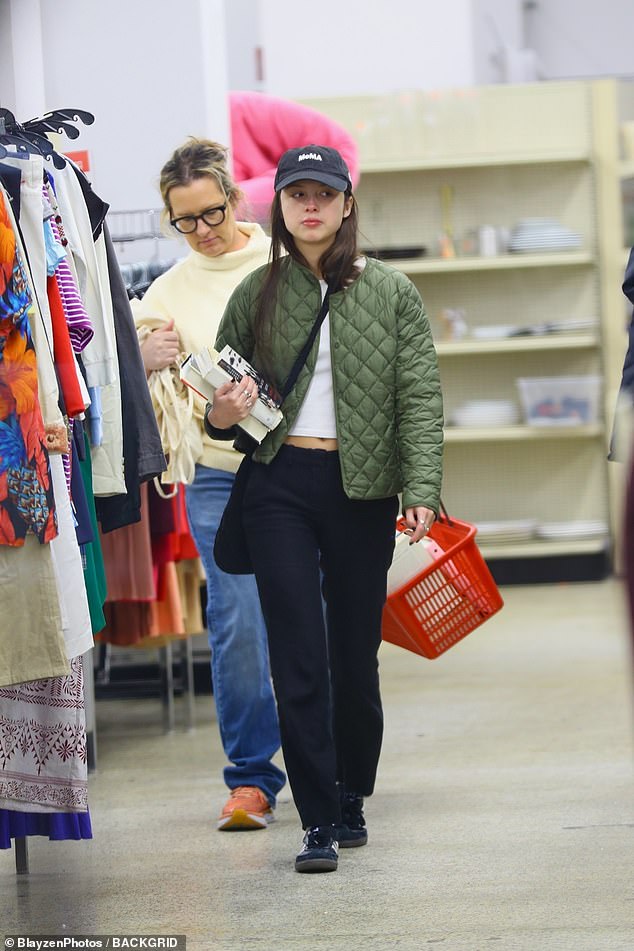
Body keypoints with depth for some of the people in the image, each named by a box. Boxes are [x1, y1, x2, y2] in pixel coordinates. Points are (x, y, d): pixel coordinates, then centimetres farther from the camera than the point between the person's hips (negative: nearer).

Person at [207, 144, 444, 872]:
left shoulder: (390, 293, 4)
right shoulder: (256, 295, 7)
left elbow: (420, 397, -1)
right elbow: (220, 401, 15)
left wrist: (422, 490, -12)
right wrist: (220, 417, -9)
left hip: (361, 487, 0)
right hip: (279, 485, 0)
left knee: (356, 653, 6)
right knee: (298, 655, -6)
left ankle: (351, 801, 25)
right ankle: (318, 821, -4)